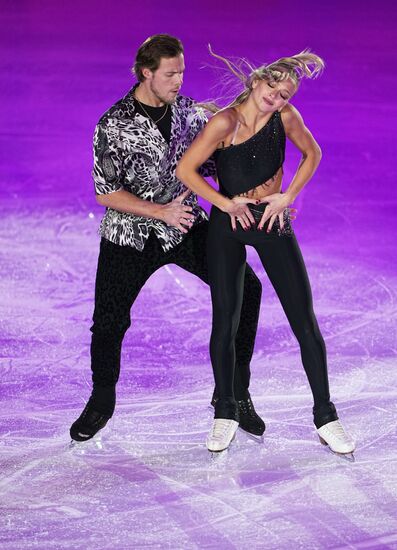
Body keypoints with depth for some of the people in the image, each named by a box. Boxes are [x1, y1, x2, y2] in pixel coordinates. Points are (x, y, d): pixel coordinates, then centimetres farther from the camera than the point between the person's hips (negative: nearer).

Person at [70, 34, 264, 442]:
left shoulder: (190, 112, -2)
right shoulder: (114, 126, -15)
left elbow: (211, 163, 7)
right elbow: (106, 192, -16)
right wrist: (161, 211, -23)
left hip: (187, 227, 3)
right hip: (130, 236, -3)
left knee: (245, 287, -9)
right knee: (109, 322, 0)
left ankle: (234, 392, 5)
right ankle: (101, 402, 29)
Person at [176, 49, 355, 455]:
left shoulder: (285, 116, -5)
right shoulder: (225, 121, -14)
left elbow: (312, 153, 11)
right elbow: (185, 170, -13)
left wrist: (287, 197, -1)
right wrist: (227, 204, -13)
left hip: (273, 224, 2)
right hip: (227, 225, -2)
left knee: (304, 319, -2)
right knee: (225, 322, 2)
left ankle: (325, 417, 8)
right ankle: (225, 414, 20)